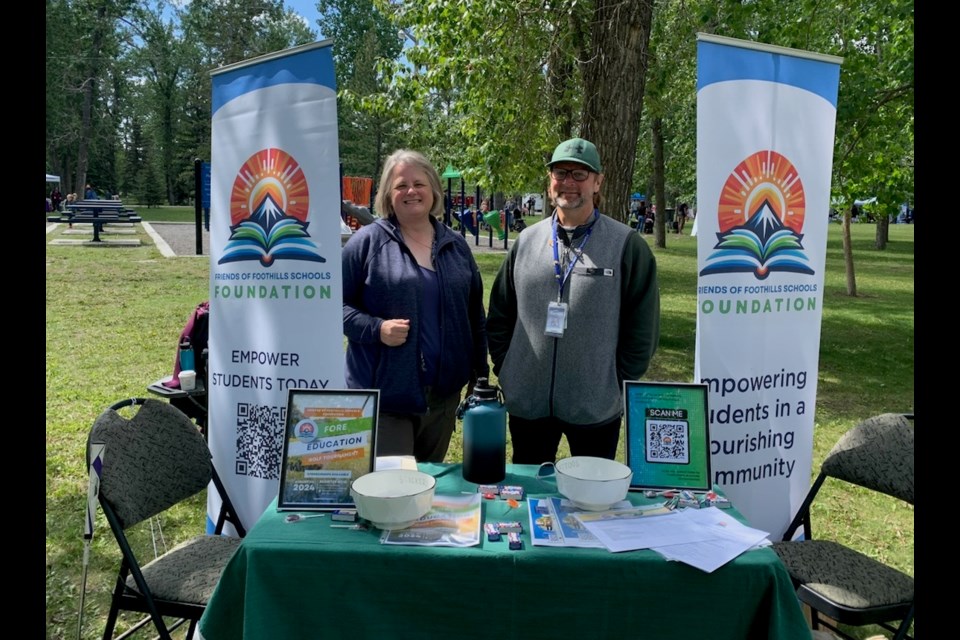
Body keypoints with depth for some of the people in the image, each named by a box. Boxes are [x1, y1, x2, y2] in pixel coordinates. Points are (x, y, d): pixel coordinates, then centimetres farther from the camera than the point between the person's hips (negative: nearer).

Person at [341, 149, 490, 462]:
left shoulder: (456, 245, 9)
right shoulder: (367, 241, -4)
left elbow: (475, 316, 13)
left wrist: (480, 377, 12)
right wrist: (376, 328, -20)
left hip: (444, 394, 5)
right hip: (385, 394, -4)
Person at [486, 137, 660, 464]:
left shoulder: (626, 244, -4)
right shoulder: (526, 241, 6)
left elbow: (643, 327, -3)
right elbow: (499, 315, 11)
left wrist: (618, 383, -4)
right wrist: (505, 371, 5)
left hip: (596, 409, -2)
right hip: (526, 403, 3)